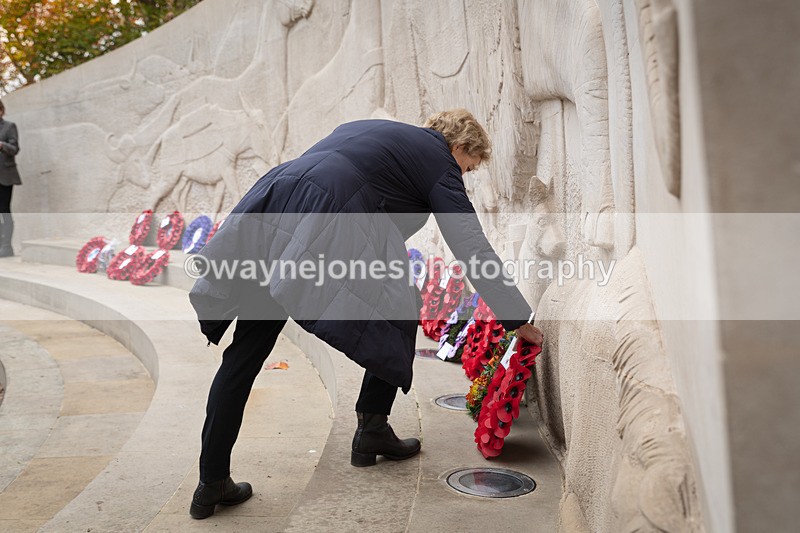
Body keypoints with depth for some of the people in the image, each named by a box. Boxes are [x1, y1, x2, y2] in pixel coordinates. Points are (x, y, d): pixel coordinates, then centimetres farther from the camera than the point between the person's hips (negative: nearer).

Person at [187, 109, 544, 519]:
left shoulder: (372, 131, 34)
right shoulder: (440, 161, 12)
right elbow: (473, 248, 7)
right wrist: (518, 320, 12)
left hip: (265, 209, 7)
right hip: (324, 233, -7)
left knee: (245, 354, 11)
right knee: (399, 309, 16)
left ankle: (212, 484, 16)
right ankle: (371, 430, 22)